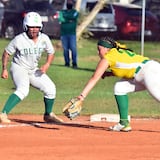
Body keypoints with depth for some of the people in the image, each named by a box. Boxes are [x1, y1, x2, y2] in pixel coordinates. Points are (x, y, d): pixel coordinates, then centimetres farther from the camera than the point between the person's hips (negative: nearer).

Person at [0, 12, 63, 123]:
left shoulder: (44, 39, -6)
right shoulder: (19, 39, -19)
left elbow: (51, 53, 8)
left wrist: (47, 65, -10)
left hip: (34, 70, 6)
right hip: (19, 68, -6)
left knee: (50, 89, 2)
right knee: (23, 90, -32)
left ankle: (48, 115, 25)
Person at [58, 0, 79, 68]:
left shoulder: (75, 12, 9)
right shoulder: (62, 12, 14)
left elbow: (74, 17, -13)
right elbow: (60, 19, -6)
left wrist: (66, 16, -7)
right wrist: (69, 20, -15)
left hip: (72, 34, -2)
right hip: (64, 33, 2)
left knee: (73, 48, -11)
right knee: (65, 49, 2)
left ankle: (74, 63, -9)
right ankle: (67, 62, 9)